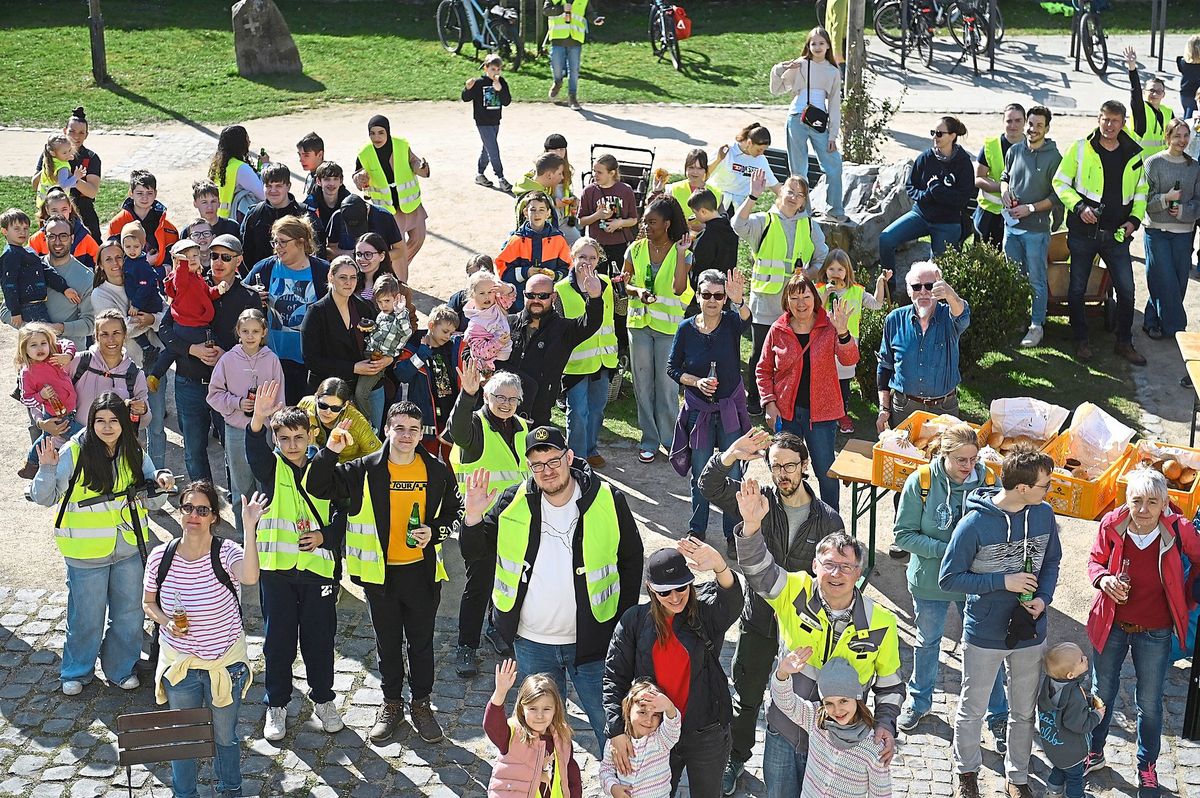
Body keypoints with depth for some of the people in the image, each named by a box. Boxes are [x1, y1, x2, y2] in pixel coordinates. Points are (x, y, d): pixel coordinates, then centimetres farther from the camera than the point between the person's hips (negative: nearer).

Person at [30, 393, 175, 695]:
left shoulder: (134, 453, -1)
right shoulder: (74, 453, -13)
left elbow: (152, 501, 8)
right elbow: (43, 498, -8)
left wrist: (161, 481, -13)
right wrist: (47, 469, -25)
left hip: (129, 549, 4)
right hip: (86, 553, -4)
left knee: (129, 613, 15)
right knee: (87, 616, 9)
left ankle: (120, 669, 36)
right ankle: (76, 671, 32)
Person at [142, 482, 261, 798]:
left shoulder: (226, 552, -18)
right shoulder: (160, 557, -9)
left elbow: (250, 577, -41)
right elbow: (148, 603, 6)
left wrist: (249, 527, -47)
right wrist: (166, 621, -15)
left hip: (225, 663, -2)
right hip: (178, 664, 2)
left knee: (225, 736, 18)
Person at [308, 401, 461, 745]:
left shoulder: (437, 471, -2)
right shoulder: (365, 470, -7)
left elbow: (452, 511, 10)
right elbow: (318, 487, -11)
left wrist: (434, 531, -9)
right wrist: (329, 452, -26)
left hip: (422, 571, 1)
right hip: (380, 572, 0)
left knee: (422, 642, 12)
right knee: (388, 643, 14)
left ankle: (421, 703, 29)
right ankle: (391, 704, 31)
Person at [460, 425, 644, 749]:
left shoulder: (608, 501, -8)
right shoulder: (512, 502, -4)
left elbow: (631, 560, 2)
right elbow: (475, 551, 2)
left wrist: (624, 623, 0)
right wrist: (473, 517, -19)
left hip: (592, 640, -2)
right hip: (531, 642, 2)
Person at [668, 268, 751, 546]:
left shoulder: (731, 322, -10)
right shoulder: (686, 329, -5)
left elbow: (746, 320, -35)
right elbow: (672, 368, 1)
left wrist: (739, 301, -57)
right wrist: (696, 382, -16)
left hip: (730, 410, -1)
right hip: (698, 411, 1)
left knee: (733, 474, 6)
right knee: (700, 474, 12)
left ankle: (733, 533, 20)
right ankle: (697, 529, 30)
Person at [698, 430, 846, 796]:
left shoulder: (828, 519, -10)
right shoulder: (759, 502, -9)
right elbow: (710, 487, -20)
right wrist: (730, 456, -38)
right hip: (759, 620, 1)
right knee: (746, 697, 16)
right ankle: (735, 758, 37)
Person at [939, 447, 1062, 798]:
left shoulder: (1043, 514, -9)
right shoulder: (975, 523, -24)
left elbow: (1051, 562, 7)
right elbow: (949, 578, -16)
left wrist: (1043, 598, -12)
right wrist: (1003, 582, -23)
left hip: (1030, 633, 4)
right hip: (984, 635, -4)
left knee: (1024, 712, 20)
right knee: (972, 710, 16)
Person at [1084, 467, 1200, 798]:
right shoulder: (1112, 525, -17)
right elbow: (1096, 560, 0)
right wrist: (1103, 579, -20)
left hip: (1154, 633, -1)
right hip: (1112, 625, 1)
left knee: (1149, 703, 14)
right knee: (1102, 693, 20)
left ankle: (1147, 767, 35)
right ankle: (1094, 753, 42)